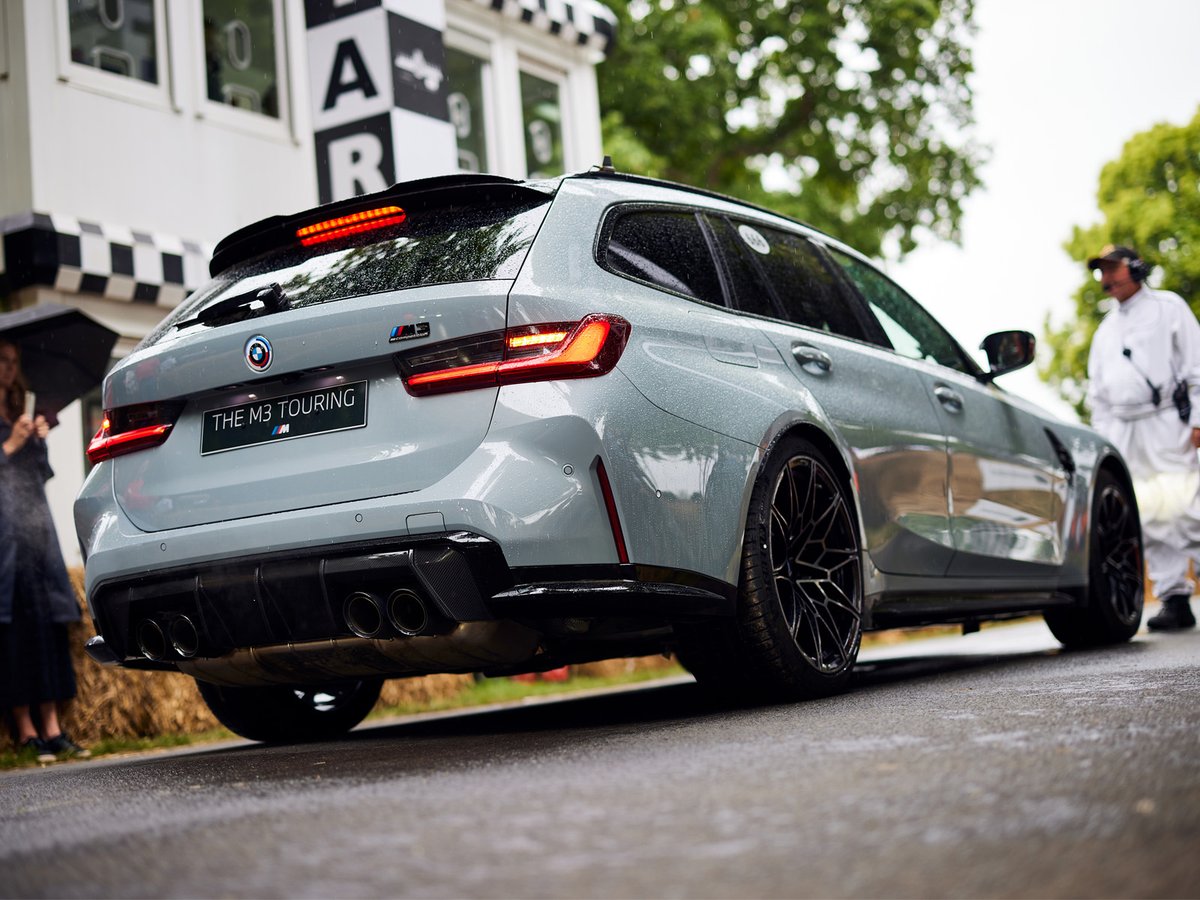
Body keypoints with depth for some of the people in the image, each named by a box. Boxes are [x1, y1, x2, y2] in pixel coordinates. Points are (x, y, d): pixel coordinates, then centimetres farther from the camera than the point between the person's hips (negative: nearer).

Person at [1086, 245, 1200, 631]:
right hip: (1124, 432, 5)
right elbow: (1098, 392, 24)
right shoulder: (1106, 329, 24)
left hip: (1167, 424, -5)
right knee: (1149, 519, -1)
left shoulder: (1168, 307, 8)